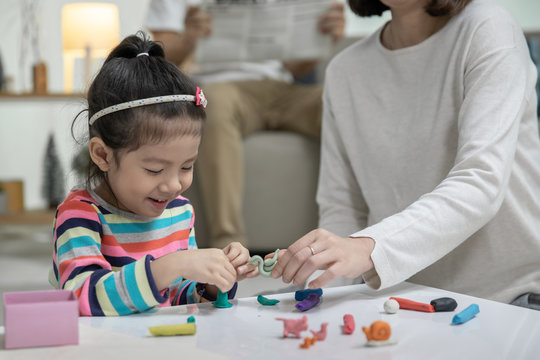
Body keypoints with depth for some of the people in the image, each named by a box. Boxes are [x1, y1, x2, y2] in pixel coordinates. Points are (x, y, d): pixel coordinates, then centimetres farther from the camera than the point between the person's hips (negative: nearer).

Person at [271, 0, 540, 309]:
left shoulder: (488, 29, -12)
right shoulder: (344, 71, 5)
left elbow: (482, 185, -25)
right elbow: (340, 207, 6)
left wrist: (368, 248, -39)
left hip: (512, 294, -3)